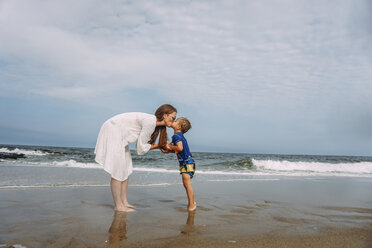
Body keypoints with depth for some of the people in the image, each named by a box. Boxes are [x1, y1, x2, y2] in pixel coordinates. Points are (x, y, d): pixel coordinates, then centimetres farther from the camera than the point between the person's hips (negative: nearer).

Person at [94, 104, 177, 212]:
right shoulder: (150, 122, -24)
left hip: (119, 136, 10)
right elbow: (141, 148, -20)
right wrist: (157, 145, -8)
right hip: (112, 131, -10)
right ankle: (118, 205, 3)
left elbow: (143, 144, 6)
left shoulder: (152, 122, 5)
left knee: (126, 170, 11)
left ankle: (123, 202, 19)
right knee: (118, 171, -7)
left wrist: (160, 147, -2)